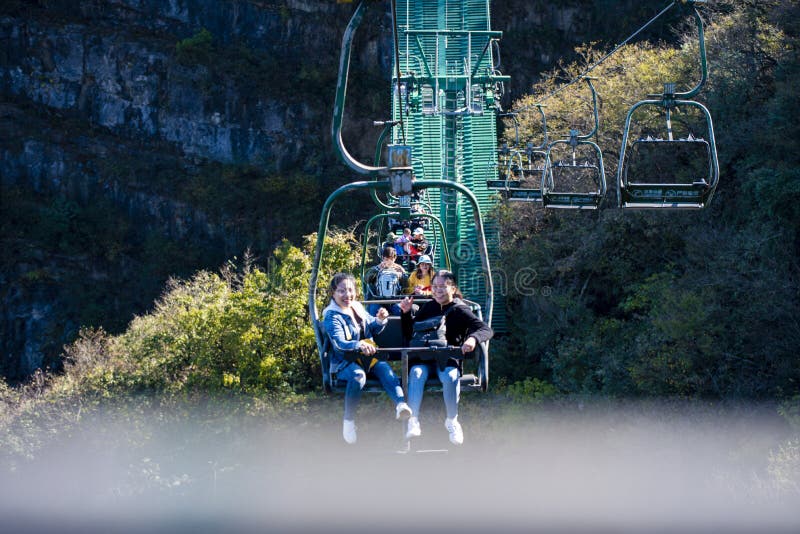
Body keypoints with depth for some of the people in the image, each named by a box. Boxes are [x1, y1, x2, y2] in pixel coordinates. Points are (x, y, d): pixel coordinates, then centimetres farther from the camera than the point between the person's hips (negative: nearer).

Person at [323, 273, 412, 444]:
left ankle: (400, 403, -50)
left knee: (385, 369, -28)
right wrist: (359, 345, -40)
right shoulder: (332, 317, -6)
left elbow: (374, 329, 28)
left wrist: (380, 320, 4)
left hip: (368, 357, 5)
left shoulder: (358, 308, 16)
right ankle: (348, 420, -26)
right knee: (358, 375, -38)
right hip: (344, 362, -5)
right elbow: (339, 343, -22)